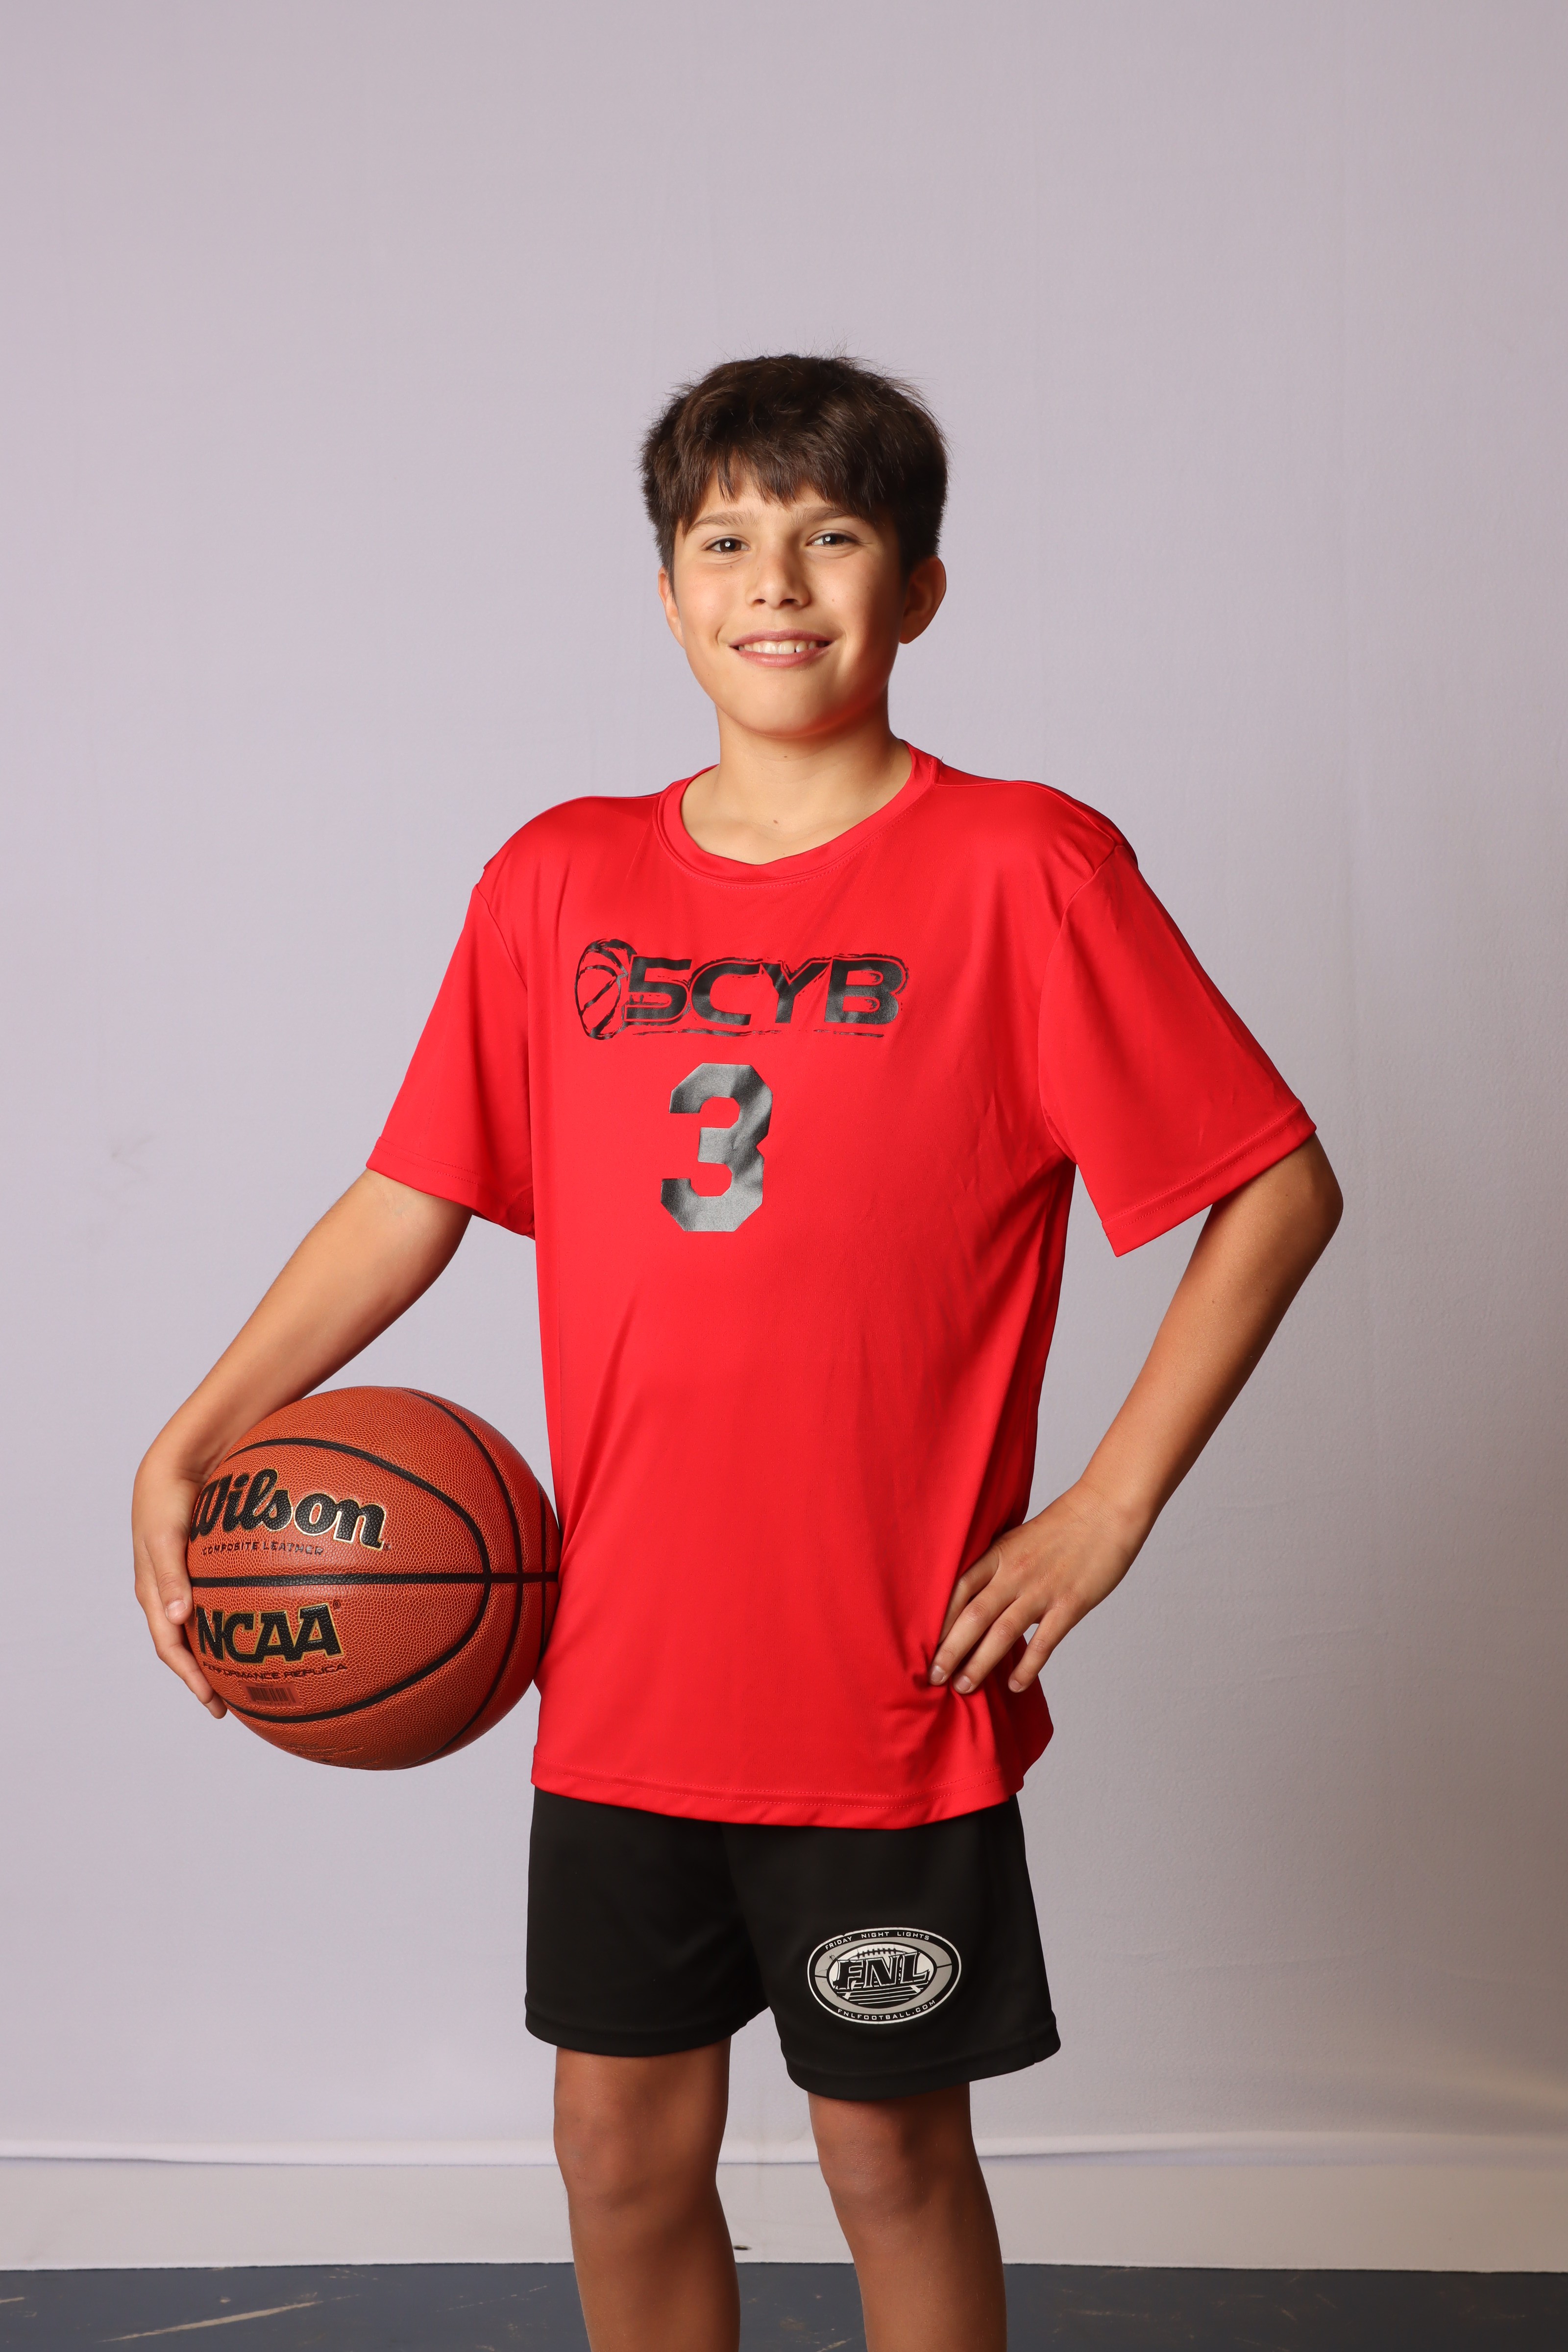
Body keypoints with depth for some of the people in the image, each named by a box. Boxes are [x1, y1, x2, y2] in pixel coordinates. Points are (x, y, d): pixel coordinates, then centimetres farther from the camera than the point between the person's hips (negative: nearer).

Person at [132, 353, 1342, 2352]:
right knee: (623, 2144, 13)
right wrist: (185, 1451, 1)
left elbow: (1280, 1188, -6)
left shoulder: (1022, 872, -8)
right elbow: (411, 1200, 9)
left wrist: (1107, 1508, -10)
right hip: (620, 1674, 4)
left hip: (895, 1682, -3)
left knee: (891, 2149, 11)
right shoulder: (559, 883, 5)